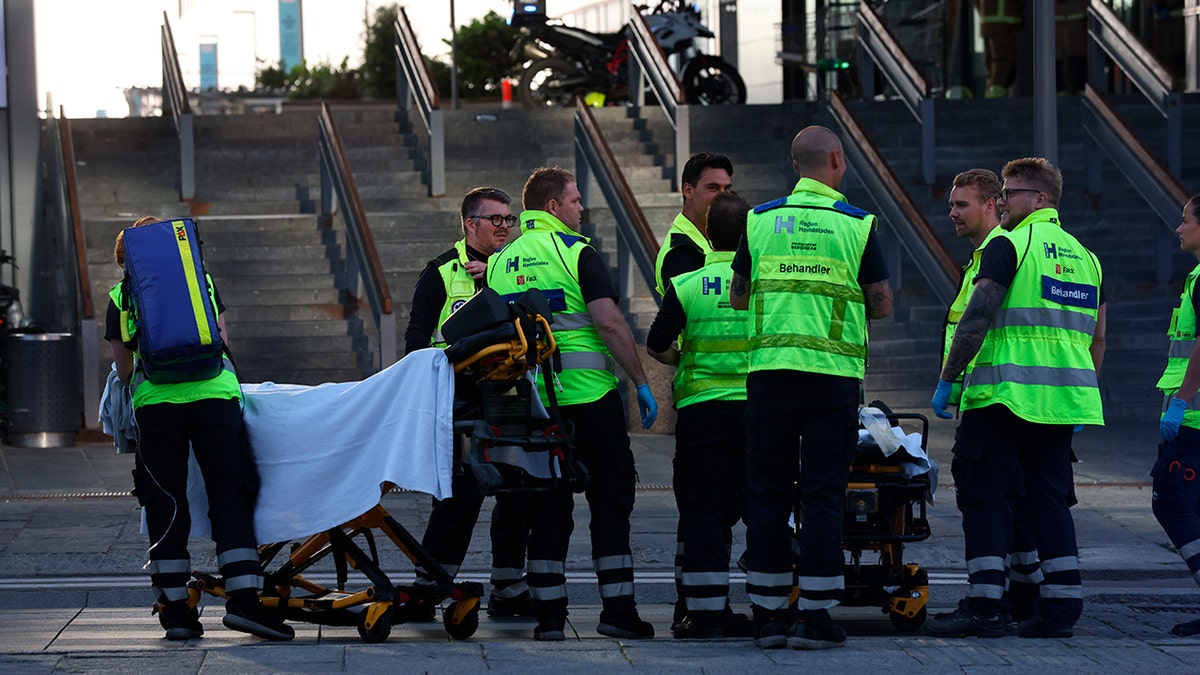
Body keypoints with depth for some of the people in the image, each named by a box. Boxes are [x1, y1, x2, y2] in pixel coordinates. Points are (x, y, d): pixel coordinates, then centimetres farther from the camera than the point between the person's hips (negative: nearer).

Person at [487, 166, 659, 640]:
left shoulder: (499, 264, 11)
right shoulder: (576, 253, -7)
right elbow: (610, 323, -14)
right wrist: (641, 383, -9)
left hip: (530, 400, 5)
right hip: (588, 392, -5)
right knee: (610, 498, 1)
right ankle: (617, 608, -5)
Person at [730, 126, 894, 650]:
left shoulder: (760, 220, 5)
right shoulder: (857, 225, -1)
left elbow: (737, 299, 10)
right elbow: (882, 306, 1)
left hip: (769, 370, 2)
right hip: (833, 371, -2)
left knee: (768, 493, 6)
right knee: (823, 494, 1)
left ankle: (768, 615, 6)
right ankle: (815, 616, -2)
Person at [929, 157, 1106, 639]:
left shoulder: (1009, 245, -7)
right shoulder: (1084, 256, 16)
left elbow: (978, 318, -14)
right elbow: (1096, 338, 18)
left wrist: (947, 380, -8)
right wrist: (1081, 395, 25)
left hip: (1004, 394, -7)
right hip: (1062, 399, 7)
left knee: (983, 496, -3)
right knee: (1050, 499, 11)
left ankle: (984, 606, -7)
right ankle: (1061, 607, 6)